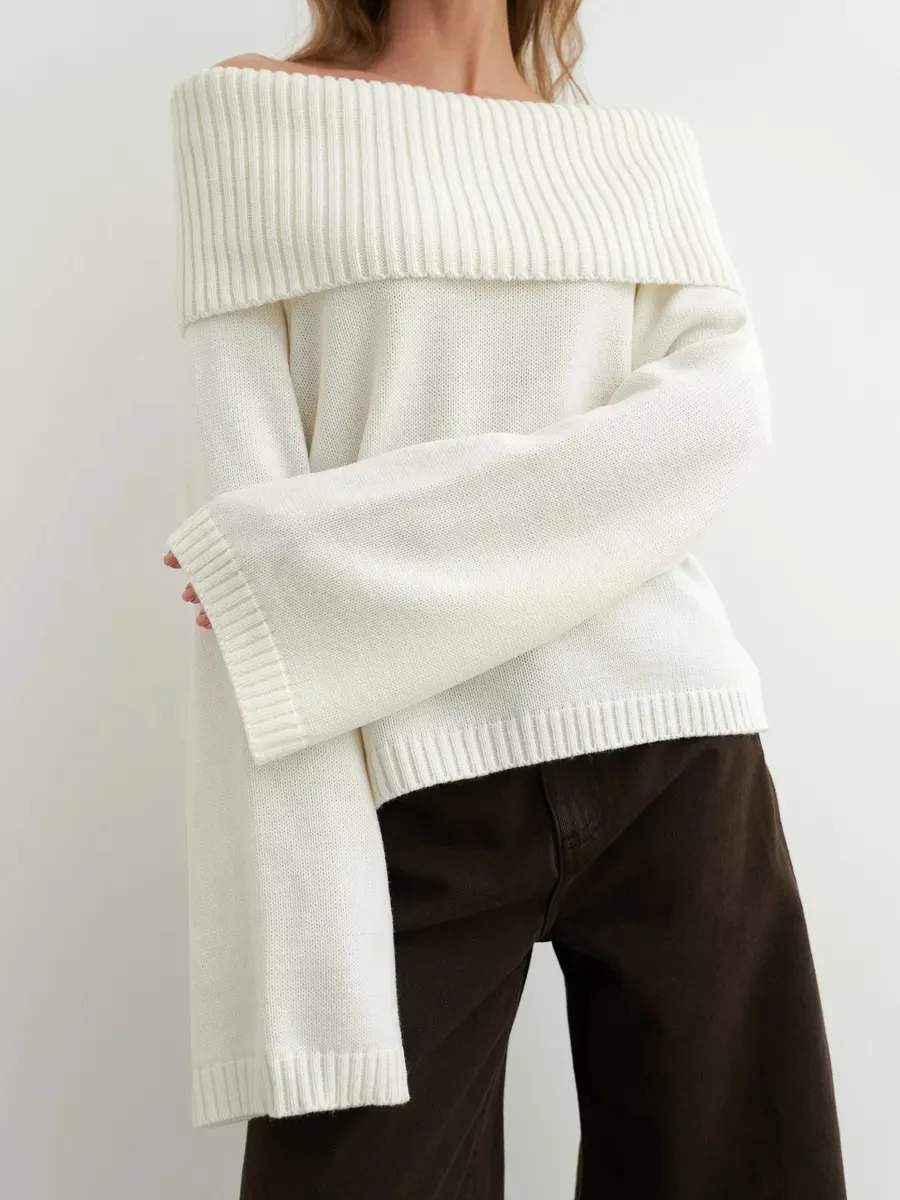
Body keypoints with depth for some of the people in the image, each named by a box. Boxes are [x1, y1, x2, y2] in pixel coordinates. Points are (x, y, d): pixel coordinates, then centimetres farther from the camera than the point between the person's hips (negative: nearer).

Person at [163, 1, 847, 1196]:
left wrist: (348, 541, -14)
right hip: (414, 792, -2)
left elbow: (727, 411, -5)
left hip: (677, 752, 3)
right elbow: (242, 487, -5)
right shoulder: (251, 114, 7)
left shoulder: (653, 152, 13)